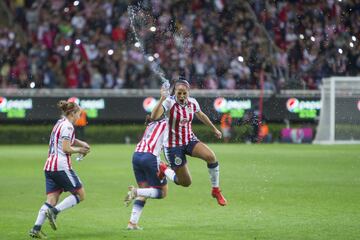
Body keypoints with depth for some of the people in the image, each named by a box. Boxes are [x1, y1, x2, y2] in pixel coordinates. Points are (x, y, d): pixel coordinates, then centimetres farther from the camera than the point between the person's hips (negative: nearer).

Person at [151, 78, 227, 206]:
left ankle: (216, 190, -5)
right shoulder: (169, 102, -19)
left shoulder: (192, 102, -4)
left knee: (211, 156, -25)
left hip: (190, 140, 4)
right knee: (186, 183, -3)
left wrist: (214, 129, 27)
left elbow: (201, 115, 18)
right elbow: (154, 116, -36)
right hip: (173, 145, -4)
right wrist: (162, 99, -47)